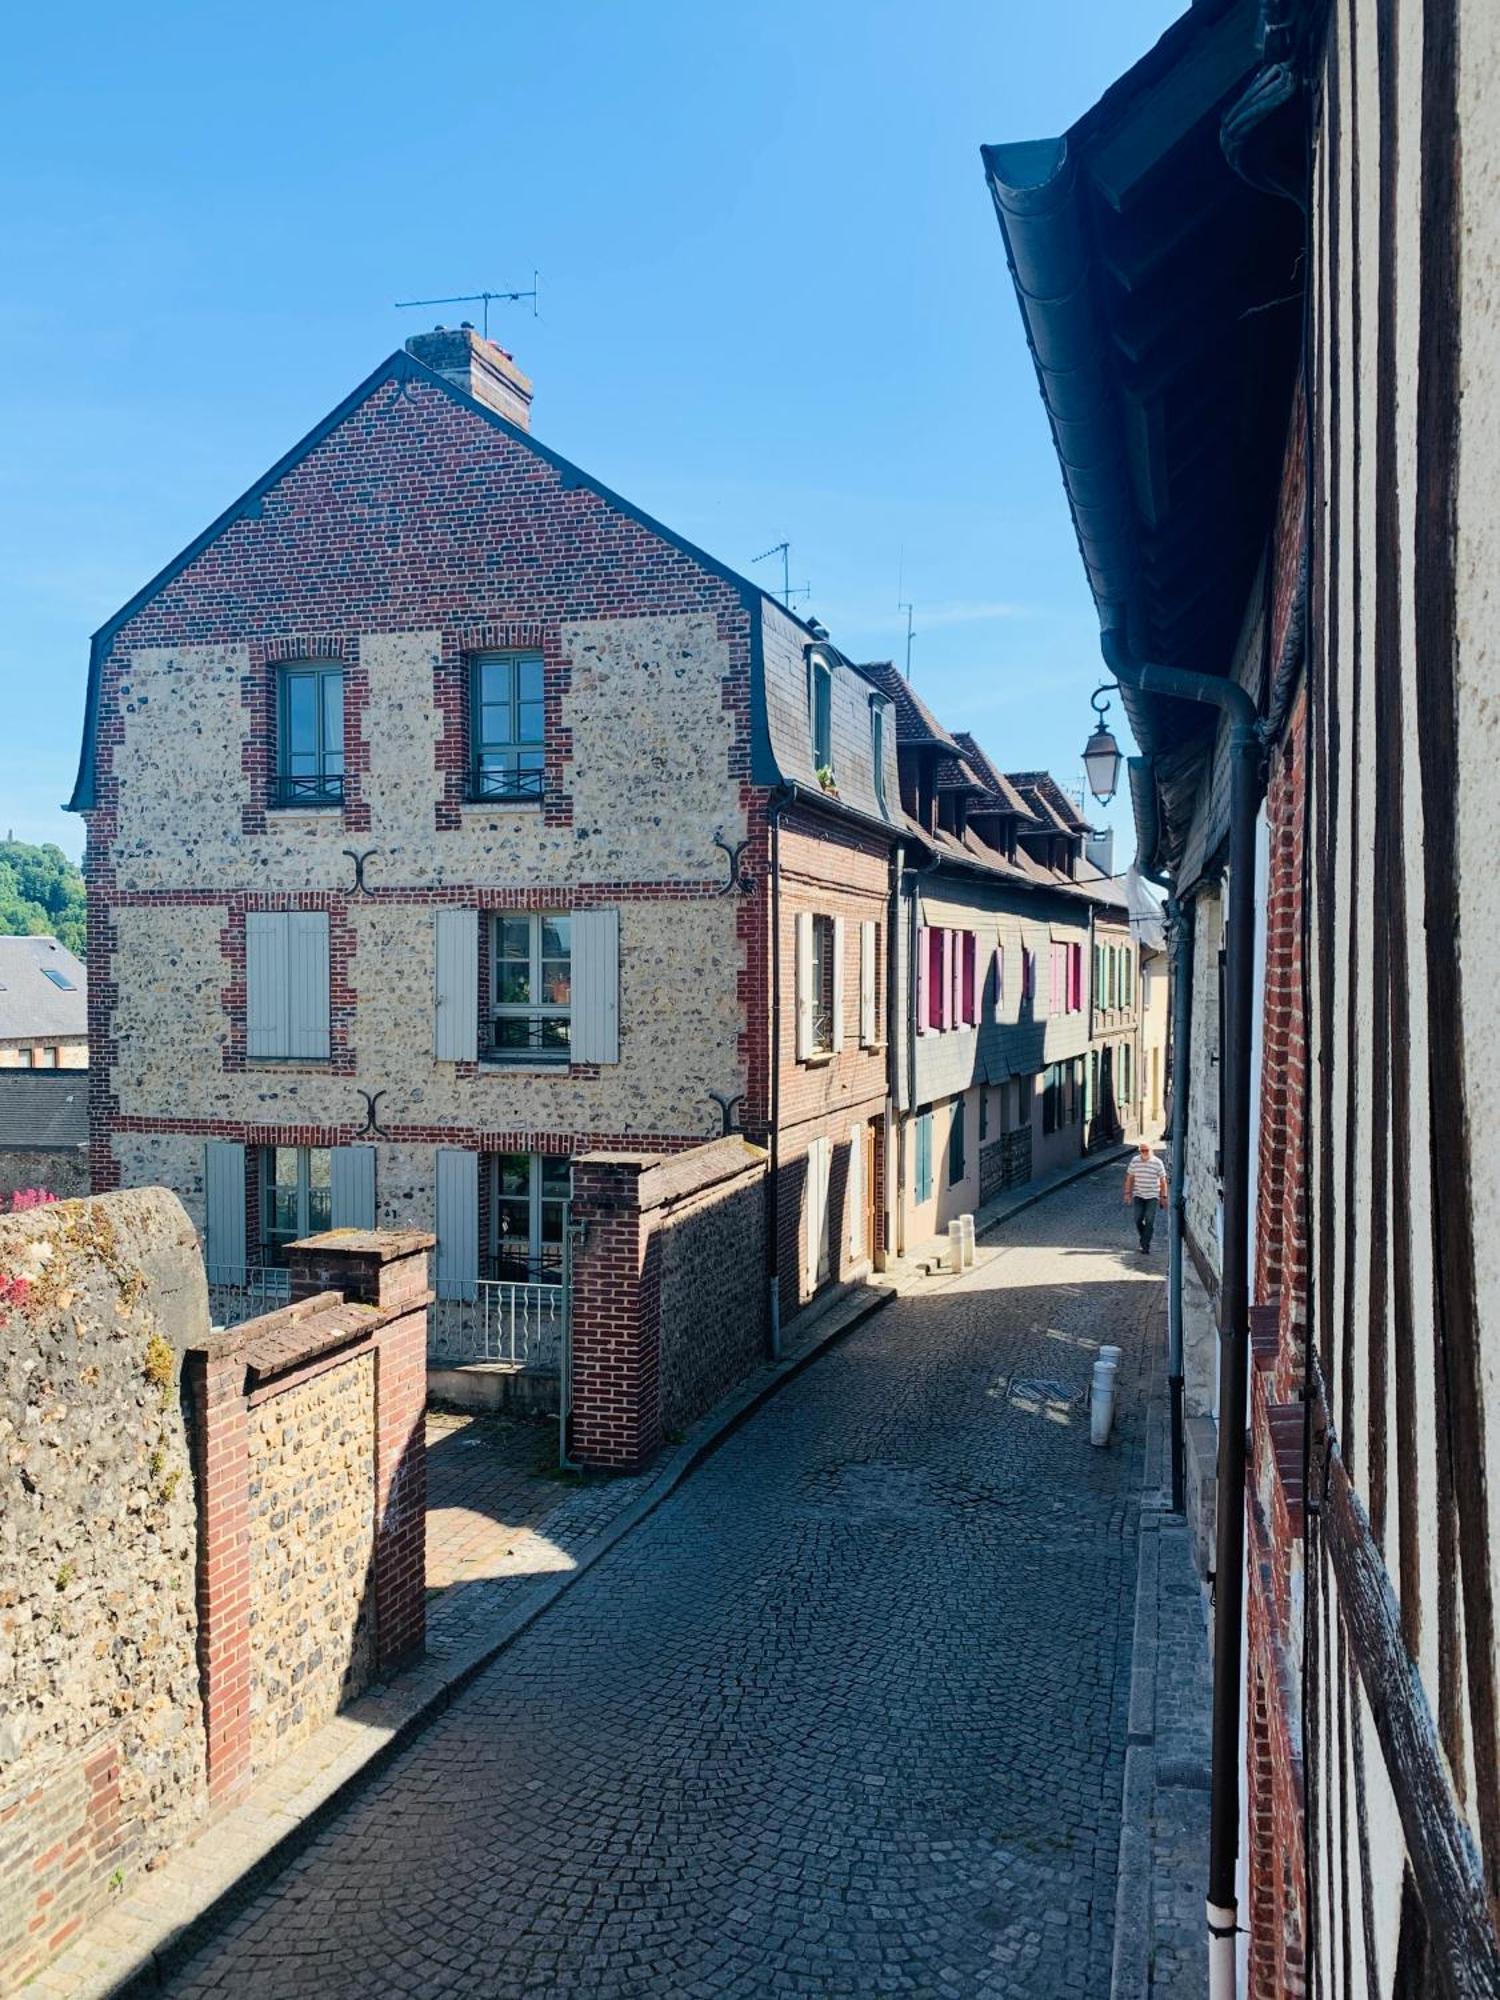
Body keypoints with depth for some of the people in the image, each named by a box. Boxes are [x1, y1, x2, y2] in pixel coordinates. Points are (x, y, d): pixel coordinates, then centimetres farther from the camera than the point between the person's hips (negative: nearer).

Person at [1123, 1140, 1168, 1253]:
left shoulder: (1157, 1162, -6)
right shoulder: (1135, 1161, 1)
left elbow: (1163, 1181, -1)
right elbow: (1129, 1177, 9)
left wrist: (1163, 1197, -4)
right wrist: (1127, 1193, 5)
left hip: (1152, 1196, -2)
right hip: (1138, 1195, 2)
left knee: (1149, 1221, -6)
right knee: (1138, 1219, 2)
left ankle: (1145, 1246, -1)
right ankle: (1143, 1237, 29)